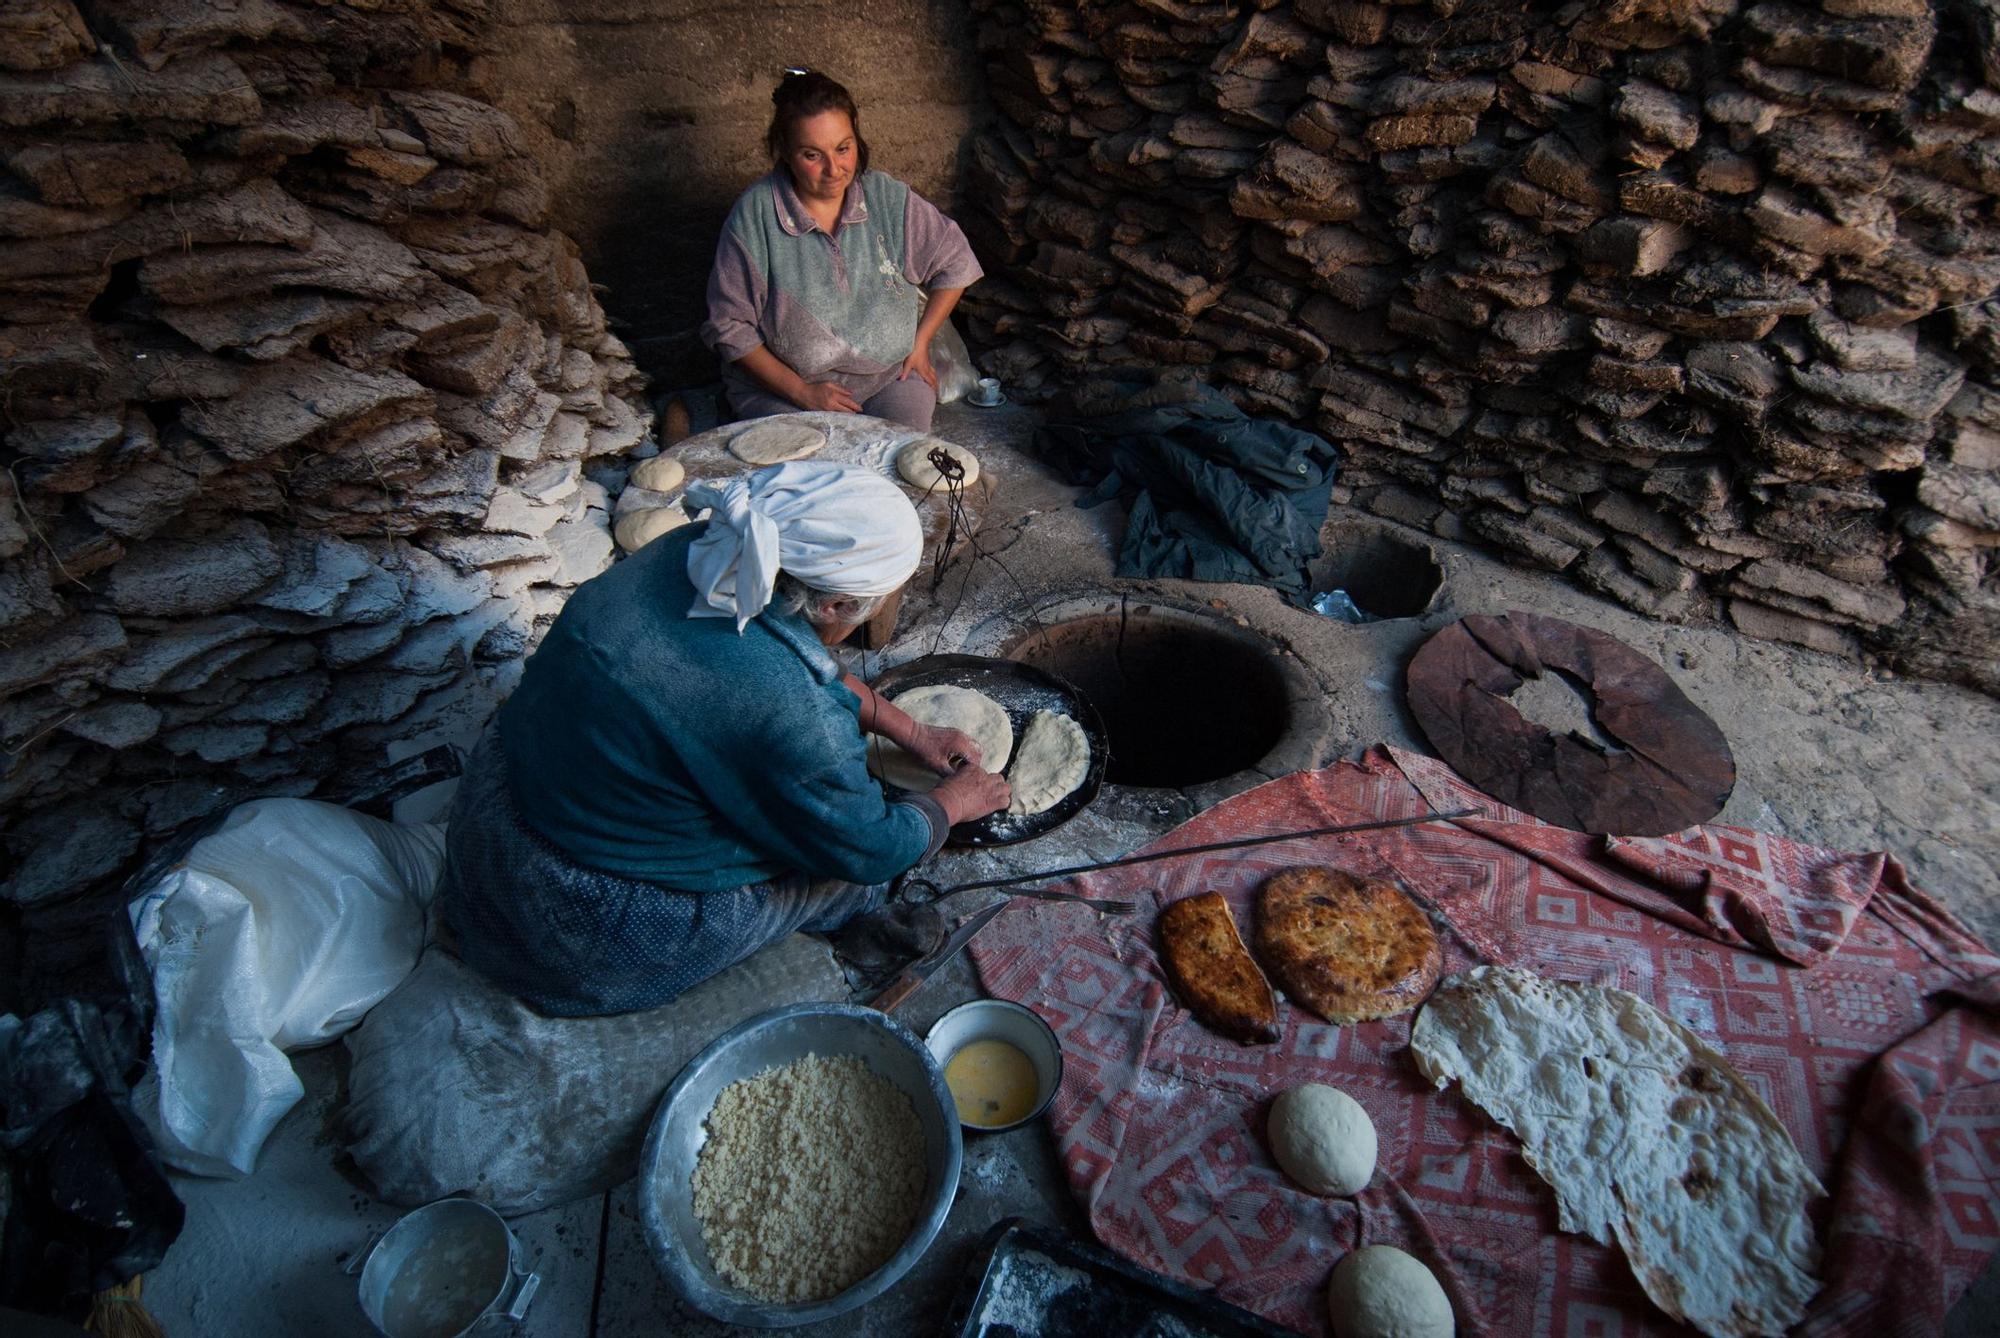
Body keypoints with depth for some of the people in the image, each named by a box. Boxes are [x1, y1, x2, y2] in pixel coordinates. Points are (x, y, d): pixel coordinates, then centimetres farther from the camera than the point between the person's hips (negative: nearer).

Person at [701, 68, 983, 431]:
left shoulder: (887, 197, -2)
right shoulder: (754, 214, -11)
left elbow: (955, 263, 11)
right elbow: (730, 327, -8)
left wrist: (921, 342, 4)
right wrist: (802, 391, -16)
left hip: (890, 375, 3)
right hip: (782, 386, -2)